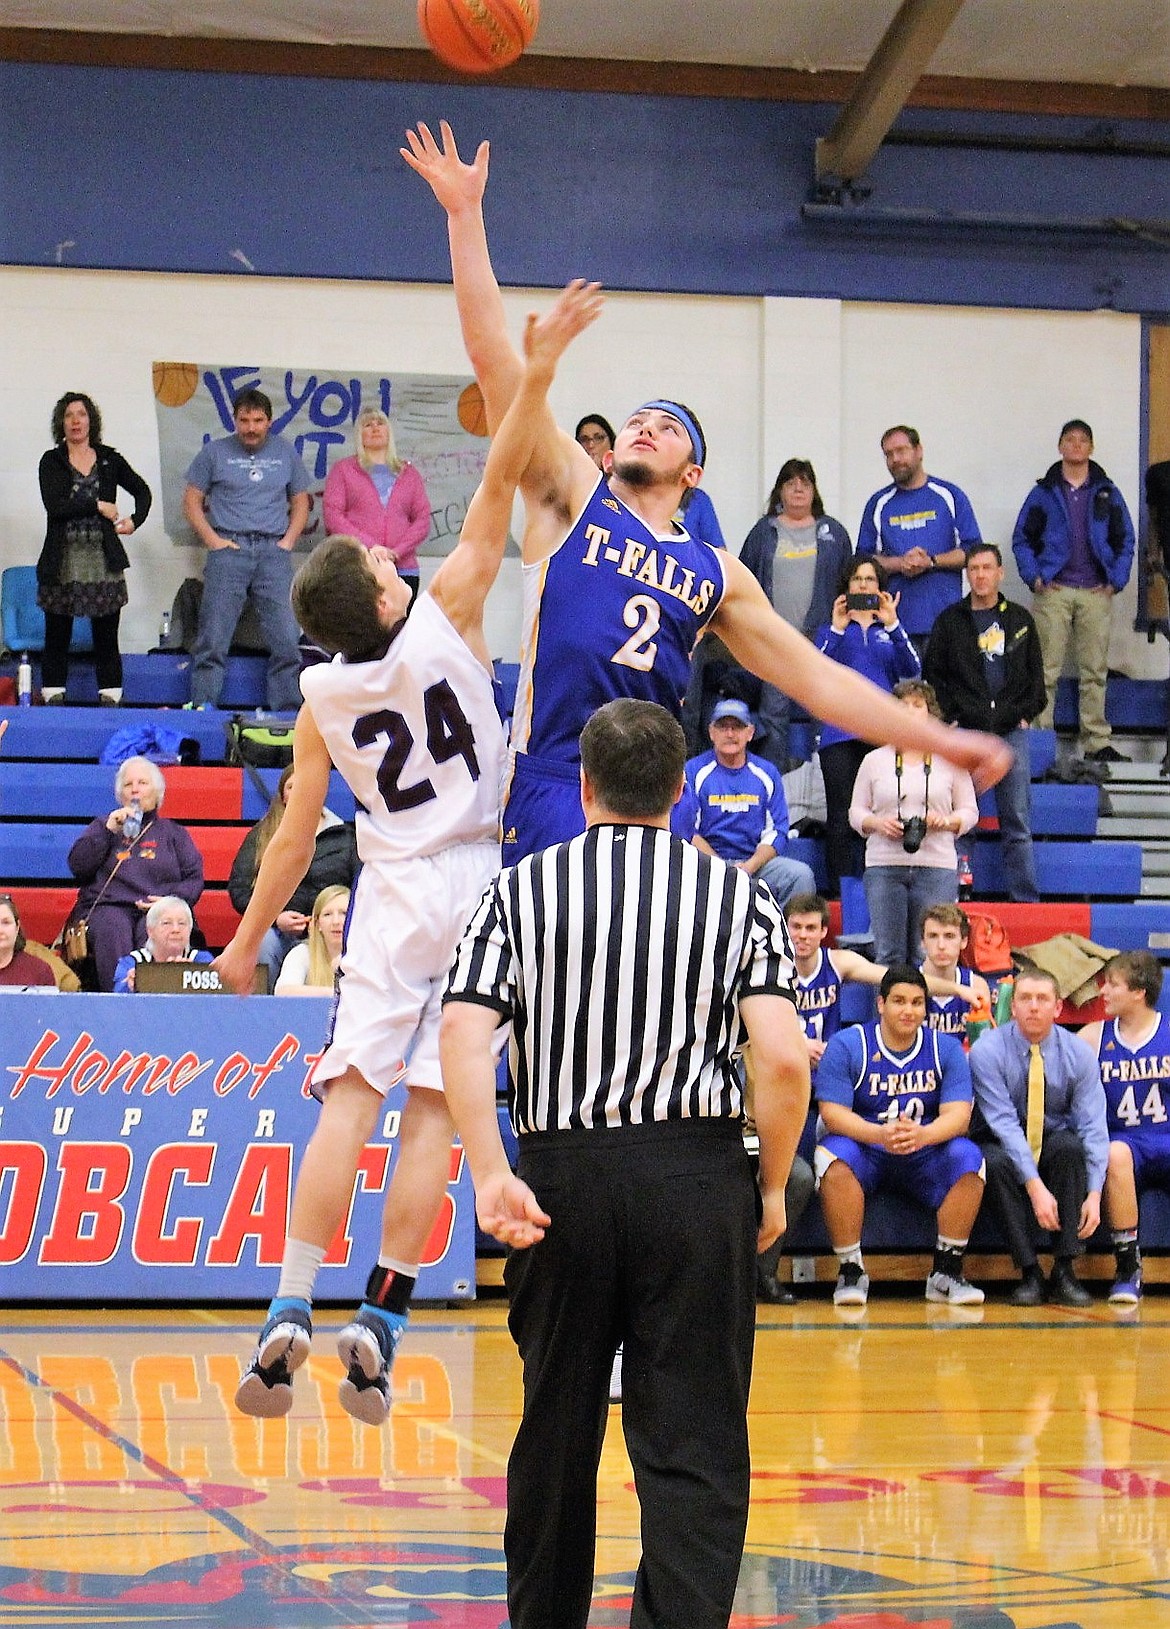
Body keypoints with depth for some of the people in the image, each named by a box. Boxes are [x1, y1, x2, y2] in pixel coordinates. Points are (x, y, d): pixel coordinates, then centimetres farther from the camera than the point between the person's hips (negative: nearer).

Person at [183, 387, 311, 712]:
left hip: (273, 551, 2)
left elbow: (300, 502, 19)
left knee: (286, 641, -2)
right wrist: (213, 540, -5)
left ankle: (288, 712, 2)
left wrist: (287, 541, 3)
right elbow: (191, 502, 8)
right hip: (229, 549, -2)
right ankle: (203, 707, -2)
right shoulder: (214, 452, 8)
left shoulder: (285, 453, 14)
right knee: (213, 639, -5)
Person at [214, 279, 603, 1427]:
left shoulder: (319, 698, -1)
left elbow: (297, 833, 4)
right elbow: (496, 490, -15)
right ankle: (376, 1331, -4)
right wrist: (536, 372, -20)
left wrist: (246, 940, 16)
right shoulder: (444, 622, -9)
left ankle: (289, 1317, -11)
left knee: (349, 1098, -1)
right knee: (434, 1109, -1)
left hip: (390, 897, 2)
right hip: (480, 884, -1)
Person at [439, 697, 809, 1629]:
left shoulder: (523, 888, 6)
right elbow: (783, 1060, -8)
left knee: (556, 1432, 16)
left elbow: (464, 1035, -8)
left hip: (561, 1177, 2)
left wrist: (491, 1176, -10)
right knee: (694, 1445, -2)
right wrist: (773, 1190, 3)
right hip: (697, 1177, -1)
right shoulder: (737, 894, 4)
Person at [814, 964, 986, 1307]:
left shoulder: (946, 1048, 1)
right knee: (834, 1154, -35)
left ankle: (946, 1273, -17)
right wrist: (880, 1134, -34)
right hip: (865, 1154, -2)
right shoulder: (847, 1045, -5)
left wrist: (923, 1134, -34)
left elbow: (958, 1115, -10)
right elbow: (832, 1112, -14)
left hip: (924, 1157, 2)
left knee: (968, 1157, -27)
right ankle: (850, 1271, -24)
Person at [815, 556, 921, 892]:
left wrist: (893, 626, -12)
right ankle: (842, 891, -4)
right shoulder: (830, 629, 15)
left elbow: (912, 670, 0)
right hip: (840, 734, -1)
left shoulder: (890, 630, 17)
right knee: (841, 817, -6)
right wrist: (837, 629, -13)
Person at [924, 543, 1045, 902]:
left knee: (1017, 823, 2)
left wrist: (1027, 712, 4)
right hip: (965, 733, -1)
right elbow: (932, 674, 7)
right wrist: (951, 715, -2)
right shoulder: (950, 620, 7)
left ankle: (1026, 897, 4)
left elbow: (1036, 673, 16)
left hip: (1011, 732, 1)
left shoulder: (1020, 619, 13)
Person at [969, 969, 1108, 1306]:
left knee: (1071, 1147, -33)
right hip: (1002, 1142, -2)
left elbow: (1093, 1126, -14)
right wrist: (1035, 1188, -34)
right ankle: (1029, 1274, -29)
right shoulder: (987, 1051, -15)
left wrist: (1094, 1195, -28)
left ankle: (1065, 1272, -30)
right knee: (997, 1164, -36)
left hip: (1054, 1140, 2)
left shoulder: (1077, 1053, -8)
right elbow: (1004, 1123, -23)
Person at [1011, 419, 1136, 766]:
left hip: (1096, 594, 2)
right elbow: (1021, 539, 9)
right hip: (1053, 592, -2)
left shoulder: (1107, 494, 12)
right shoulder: (1043, 493, 8)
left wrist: (1117, 580, 2)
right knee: (1046, 669, -4)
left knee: (1095, 670, 3)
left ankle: (1097, 742, 7)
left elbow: (1125, 540, 14)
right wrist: (1034, 576, -4)